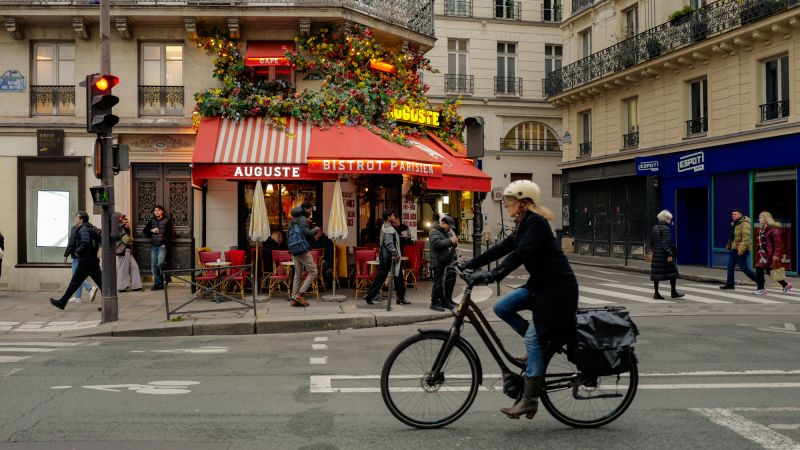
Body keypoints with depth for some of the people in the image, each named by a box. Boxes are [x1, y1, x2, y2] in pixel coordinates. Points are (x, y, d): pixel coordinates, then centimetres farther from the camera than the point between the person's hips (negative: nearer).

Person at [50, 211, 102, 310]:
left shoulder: (83, 229, -11)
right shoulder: (91, 228, 17)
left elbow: (85, 243, -26)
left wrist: (78, 251, -12)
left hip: (85, 261, -8)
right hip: (93, 260, 8)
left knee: (75, 282, 1)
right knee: (100, 282, 2)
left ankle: (62, 302, 10)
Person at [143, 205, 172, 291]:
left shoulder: (167, 221, 2)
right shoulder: (152, 221, 16)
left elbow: (169, 234, -3)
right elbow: (145, 231, 18)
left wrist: (164, 243, -13)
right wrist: (151, 230, -1)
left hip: (162, 245, -5)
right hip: (153, 246, 5)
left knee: (160, 263, -22)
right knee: (154, 266, 2)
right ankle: (157, 283, 9)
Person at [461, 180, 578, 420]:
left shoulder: (535, 222, -16)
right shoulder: (524, 224, 14)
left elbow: (519, 254, -29)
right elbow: (501, 248, 12)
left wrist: (492, 275, -37)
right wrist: (469, 264, 7)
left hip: (557, 287, -9)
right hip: (540, 284, 9)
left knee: (533, 340, -11)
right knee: (501, 307, -2)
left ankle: (529, 399, -6)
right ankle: (541, 344, 10)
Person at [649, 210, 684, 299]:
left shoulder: (654, 228, 9)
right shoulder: (666, 229, -13)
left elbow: (651, 243, 13)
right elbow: (665, 243, -20)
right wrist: (670, 254, -20)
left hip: (656, 254, 7)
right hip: (665, 255, -7)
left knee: (656, 274, 7)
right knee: (672, 272, 7)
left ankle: (656, 293, 7)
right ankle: (674, 292, 13)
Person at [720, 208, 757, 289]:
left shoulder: (745, 223, -15)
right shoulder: (734, 223, 16)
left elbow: (746, 237, -23)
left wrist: (742, 248, -28)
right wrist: (729, 245, 23)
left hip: (740, 250, -9)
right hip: (733, 249, 10)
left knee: (743, 267, -5)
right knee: (730, 266, 7)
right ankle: (729, 284, 11)